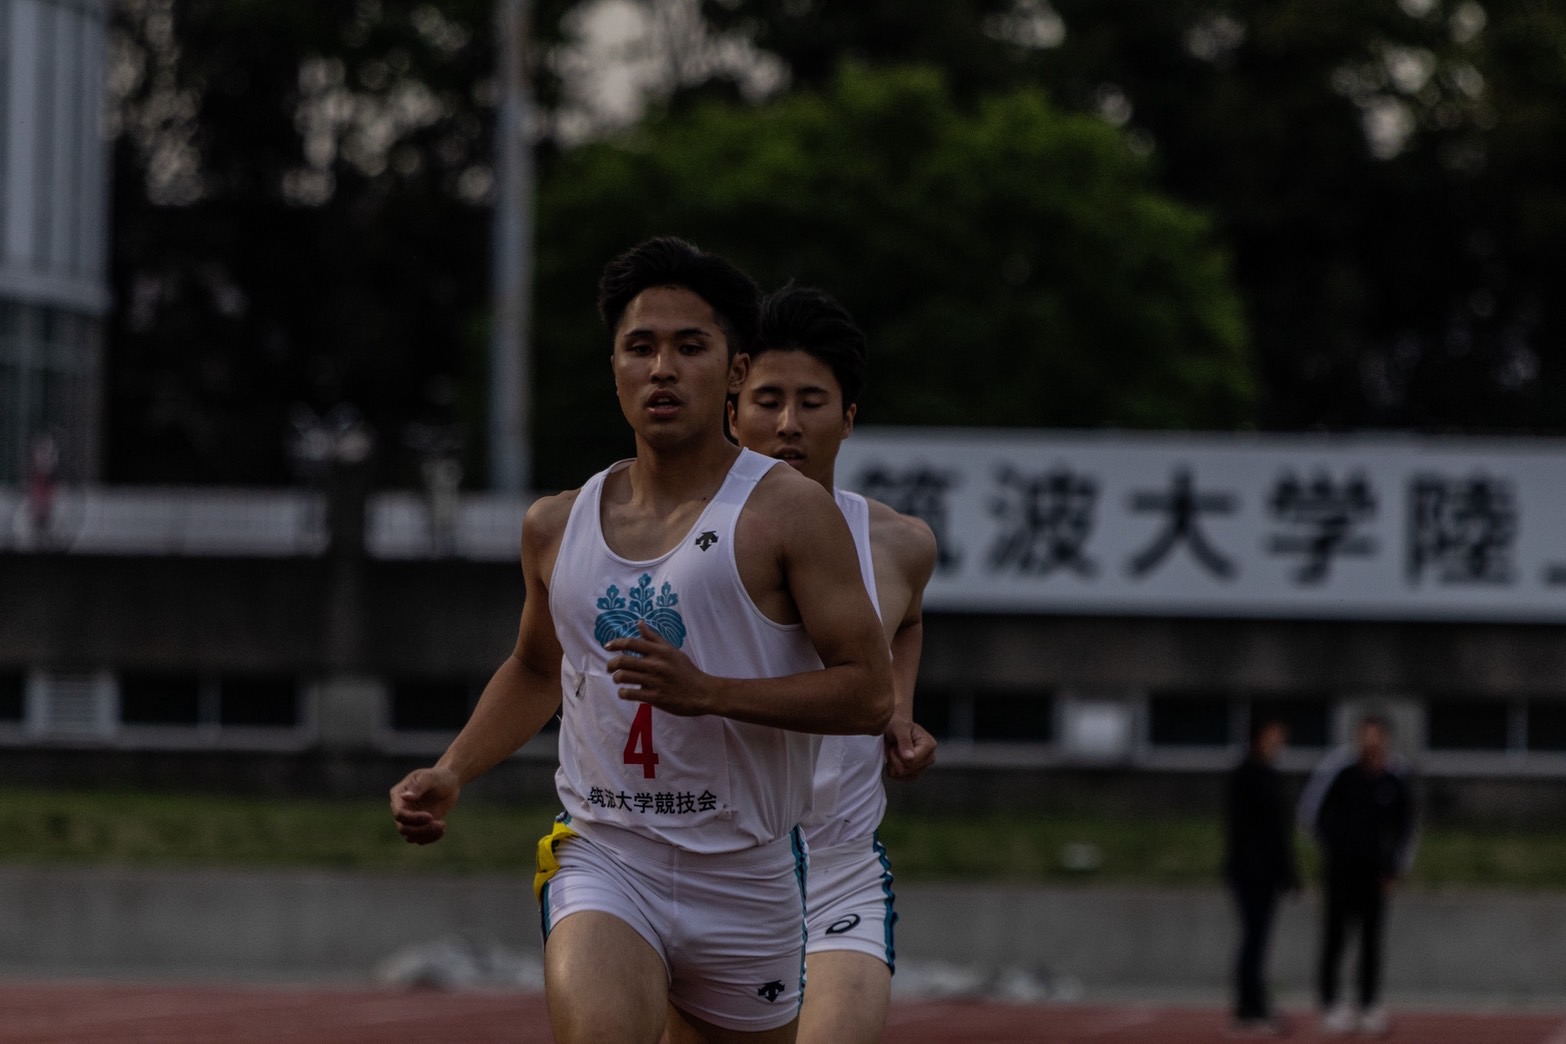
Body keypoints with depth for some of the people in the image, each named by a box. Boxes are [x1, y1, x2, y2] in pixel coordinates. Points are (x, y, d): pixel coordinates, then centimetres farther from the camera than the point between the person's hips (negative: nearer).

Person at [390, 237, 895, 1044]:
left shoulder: (789, 513, -5)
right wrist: (450, 774, 12)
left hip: (746, 878, -1)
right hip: (601, 860, 1)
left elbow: (869, 691, -11)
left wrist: (707, 691, -22)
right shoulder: (557, 527, 8)